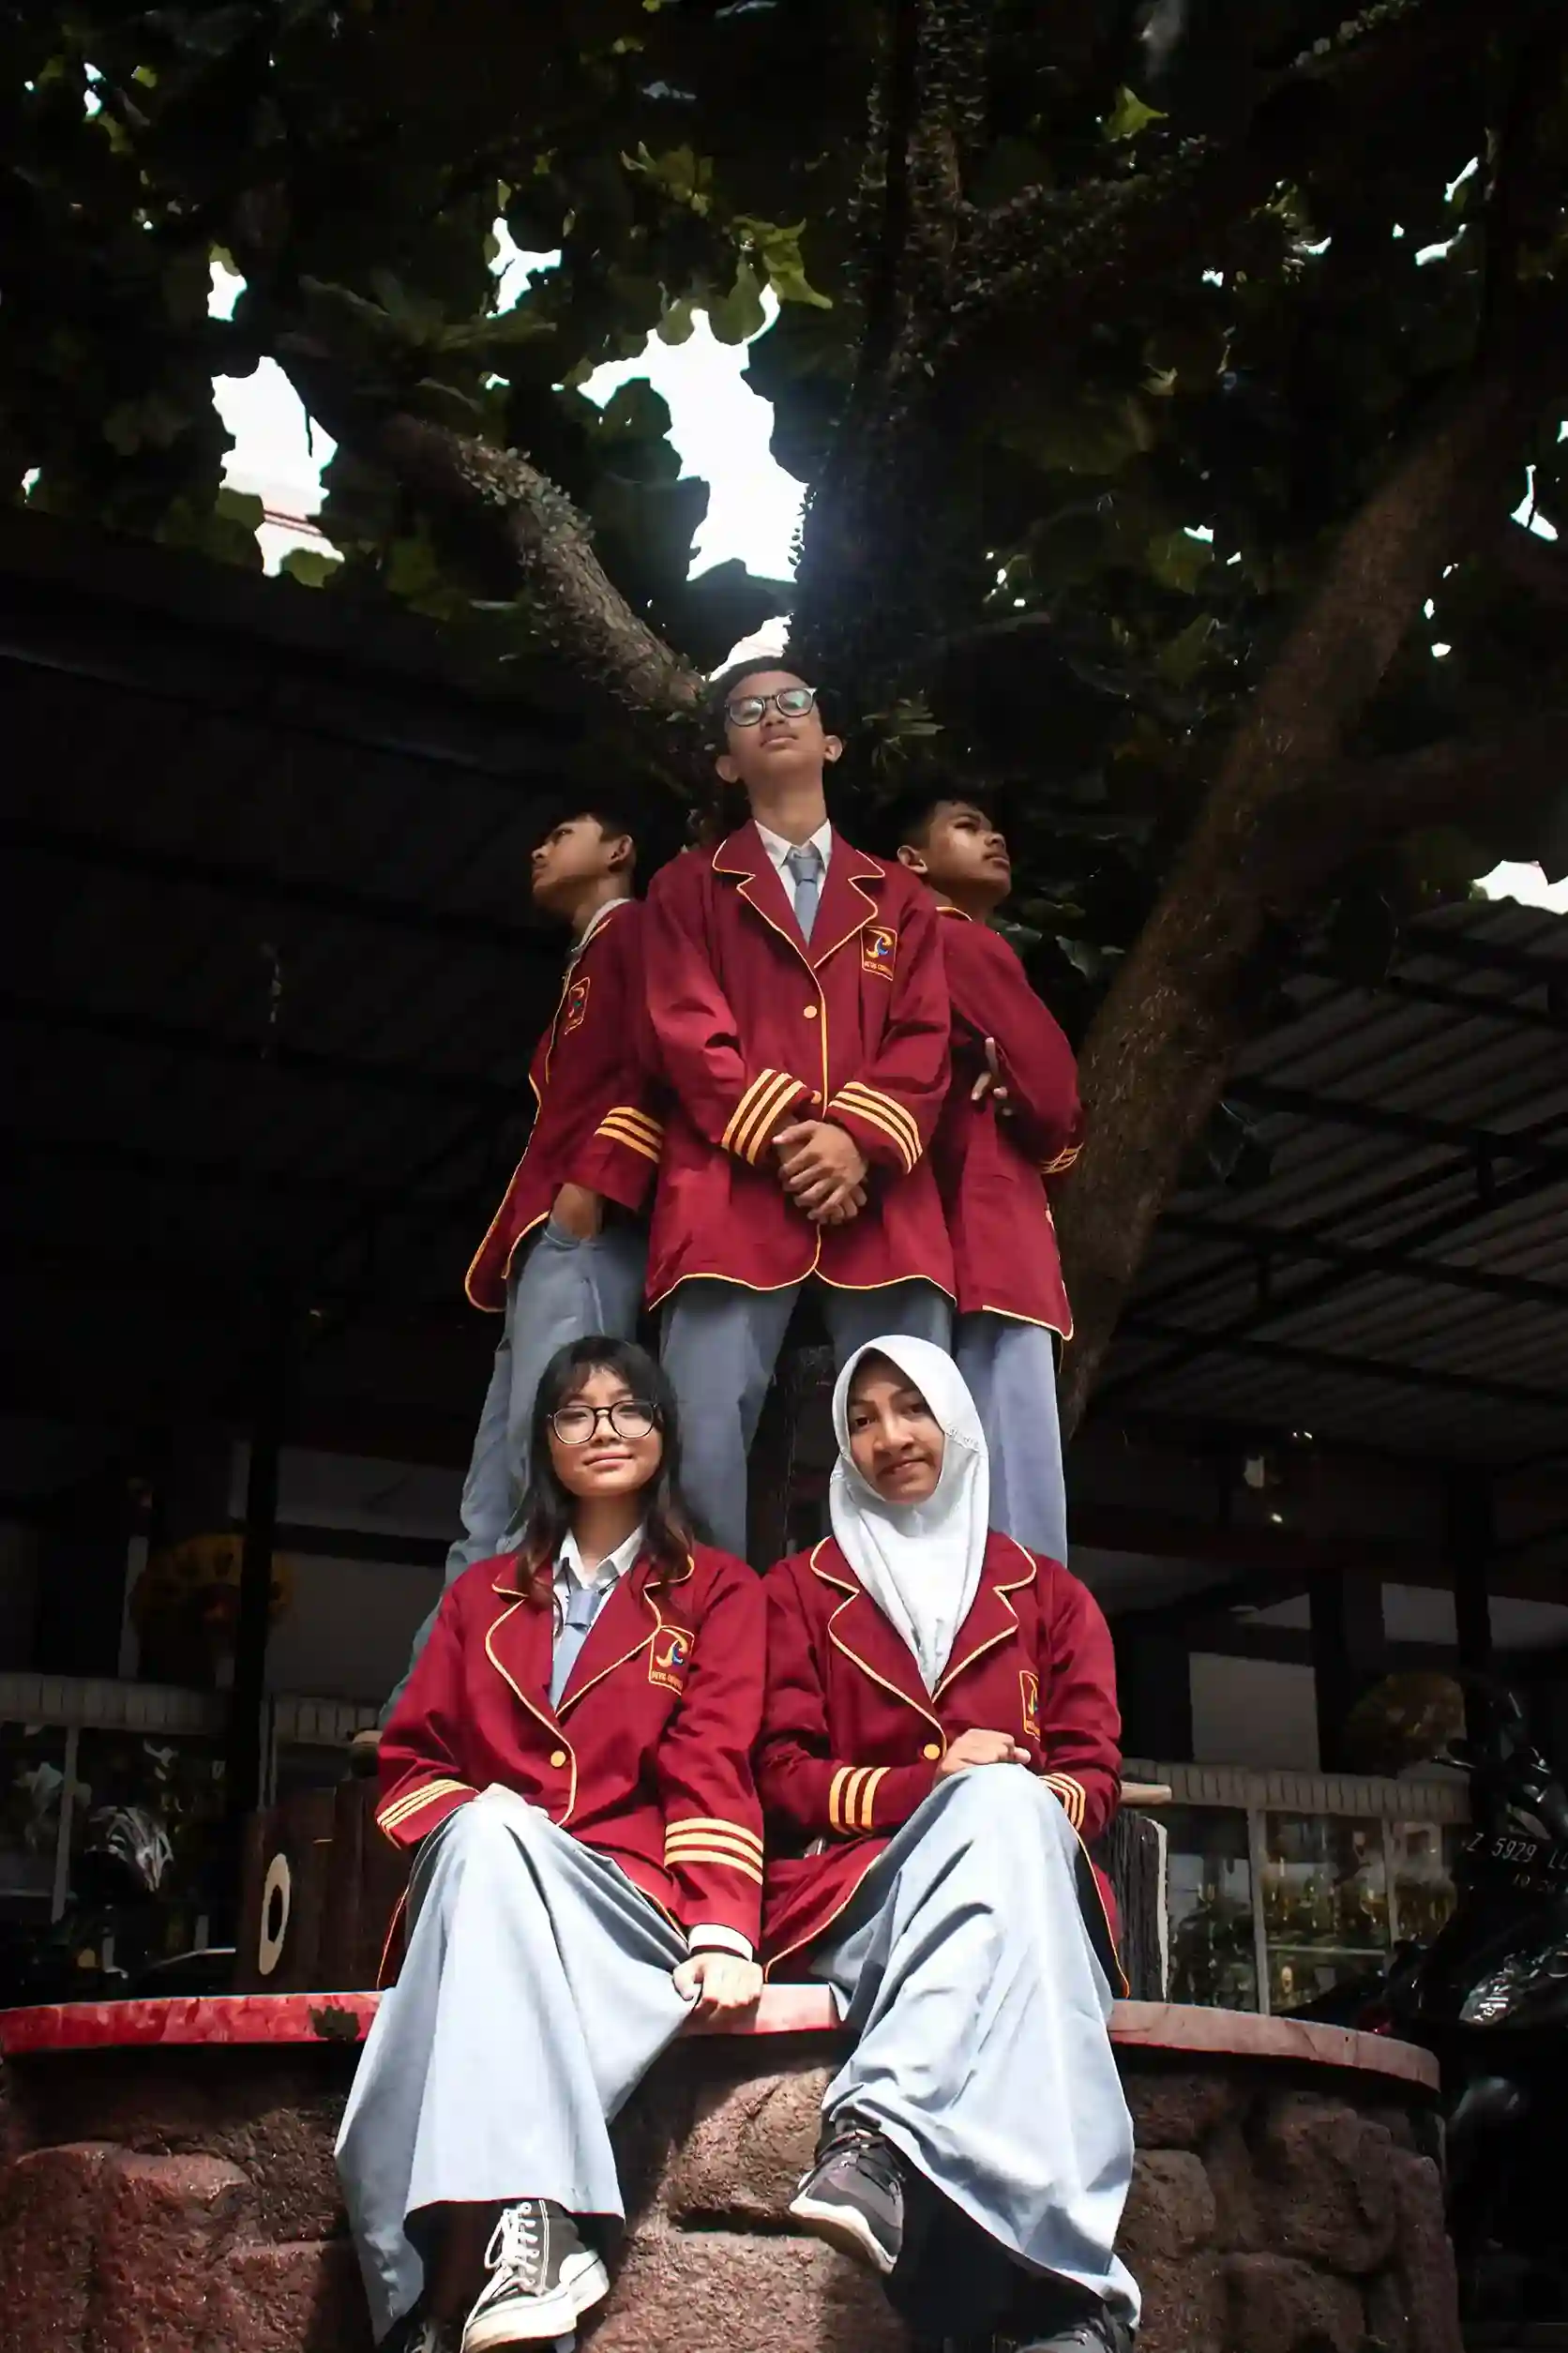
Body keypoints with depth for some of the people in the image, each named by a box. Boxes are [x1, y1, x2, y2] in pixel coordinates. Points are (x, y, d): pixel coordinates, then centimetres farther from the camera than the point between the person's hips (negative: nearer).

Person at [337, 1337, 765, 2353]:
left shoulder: (718, 1591, 15)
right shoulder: (485, 1595, 25)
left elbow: (712, 1770, -1)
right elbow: (410, 1758, 17)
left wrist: (722, 1930, -17)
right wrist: (477, 1824, -6)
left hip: (633, 1907, -2)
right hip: (475, 1877, 2)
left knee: (490, 1842, -35)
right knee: (487, 1826, -35)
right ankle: (534, 2229, -47)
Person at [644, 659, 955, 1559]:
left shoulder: (899, 896, 25)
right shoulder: (689, 886, 20)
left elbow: (925, 1039, 10)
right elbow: (688, 1032, 5)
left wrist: (858, 1139, -9)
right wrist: (777, 1138, -10)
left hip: (880, 1197, 2)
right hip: (737, 1189, -1)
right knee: (704, 1434, -14)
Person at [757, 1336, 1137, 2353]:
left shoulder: (1047, 1595, 24)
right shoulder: (801, 1590, 21)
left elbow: (1092, 1778, 12)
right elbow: (783, 1778, 8)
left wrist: (1023, 1799, -15)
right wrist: (934, 1785, -12)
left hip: (1032, 1875, 2)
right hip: (852, 1894, -1)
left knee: (1004, 1807, -39)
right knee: (991, 1802, -40)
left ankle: (876, 2133, -57)